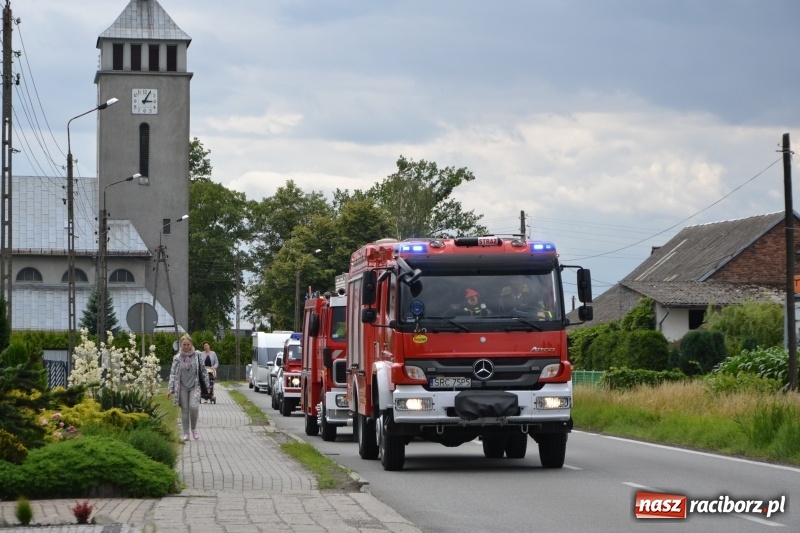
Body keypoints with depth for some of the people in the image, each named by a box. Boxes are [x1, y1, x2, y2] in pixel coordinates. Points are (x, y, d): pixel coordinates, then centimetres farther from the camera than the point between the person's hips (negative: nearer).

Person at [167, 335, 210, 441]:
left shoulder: (197, 356, 2)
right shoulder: (177, 358, 0)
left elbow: (203, 371, 9)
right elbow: (173, 374, 1)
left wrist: (207, 385, 9)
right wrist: (170, 389, -4)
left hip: (194, 386, -1)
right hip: (182, 388, 1)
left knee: (194, 407, -18)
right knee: (184, 410, 3)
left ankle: (193, 428, 6)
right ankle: (186, 433, 10)